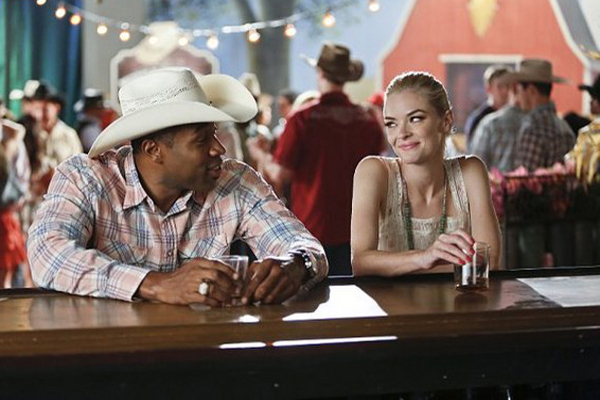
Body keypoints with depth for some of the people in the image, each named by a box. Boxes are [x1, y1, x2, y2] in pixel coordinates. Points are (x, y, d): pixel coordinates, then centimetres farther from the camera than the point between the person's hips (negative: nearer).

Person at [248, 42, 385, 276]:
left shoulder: (302, 119, -12)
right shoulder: (368, 121, -2)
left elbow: (280, 175, -12)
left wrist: (262, 157, 8)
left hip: (311, 228, -3)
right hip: (352, 230, 3)